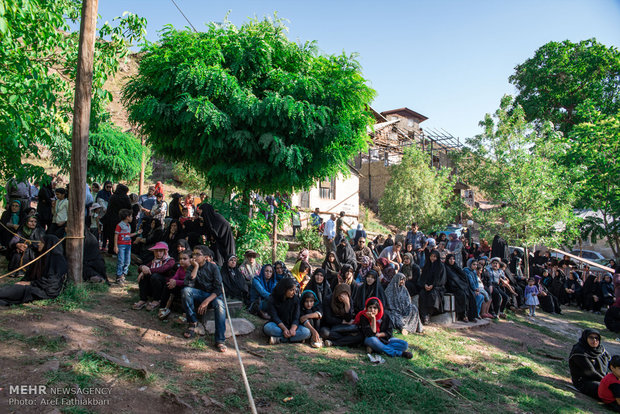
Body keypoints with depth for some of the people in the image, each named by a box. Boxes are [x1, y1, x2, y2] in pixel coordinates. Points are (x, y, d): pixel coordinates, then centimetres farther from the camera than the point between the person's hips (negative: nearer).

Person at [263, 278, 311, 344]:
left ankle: (279, 339, -31)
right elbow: (274, 317, -16)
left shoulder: (295, 299, -3)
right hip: (278, 325, -2)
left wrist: (293, 329, -30)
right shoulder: (272, 299, -9)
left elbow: (296, 317, -9)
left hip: (291, 325, 2)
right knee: (267, 328, -36)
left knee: (306, 332, -26)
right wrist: (284, 329, -32)